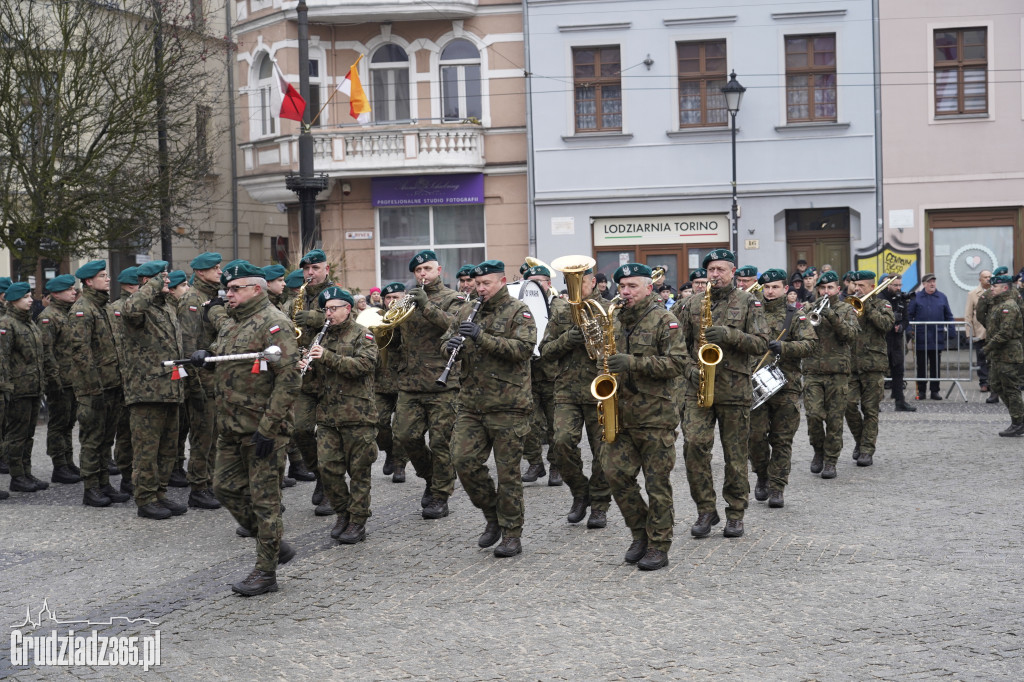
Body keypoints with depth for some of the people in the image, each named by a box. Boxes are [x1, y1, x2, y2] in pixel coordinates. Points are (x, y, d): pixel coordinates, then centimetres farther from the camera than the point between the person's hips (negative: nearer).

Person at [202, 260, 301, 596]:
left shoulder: (273, 323, -13)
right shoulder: (230, 323, 14)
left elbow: (289, 378, -20)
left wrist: (268, 427, -23)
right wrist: (205, 356, 15)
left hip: (261, 427, -9)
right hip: (231, 426, 9)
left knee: (264, 498, -2)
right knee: (226, 487, 12)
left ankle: (266, 572, 7)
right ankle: (276, 546, 24)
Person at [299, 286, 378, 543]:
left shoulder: (362, 335, -3)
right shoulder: (324, 336, 15)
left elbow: (364, 365, -20)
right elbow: (317, 371, 24)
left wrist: (327, 357, -25)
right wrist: (307, 366, -1)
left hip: (357, 415, -5)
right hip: (327, 415, 5)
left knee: (358, 471, 1)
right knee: (328, 467, 1)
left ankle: (358, 522, 10)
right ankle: (342, 512, 20)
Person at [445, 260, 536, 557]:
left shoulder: (519, 312, -4)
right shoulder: (467, 312, 13)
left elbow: (524, 348, -18)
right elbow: (446, 339, 20)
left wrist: (481, 337, -24)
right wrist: (451, 345, -6)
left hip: (508, 405, -5)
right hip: (471, 404, 5)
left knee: (508, 470, 0)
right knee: (464, 460, -4)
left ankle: (512, 534, 11)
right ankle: (492, 516, 18)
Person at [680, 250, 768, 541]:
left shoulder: (748, 303, 2)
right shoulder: (695, 303, 12)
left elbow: (761, 344, -6)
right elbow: (683, 342, 18)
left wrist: (730, 335, -20)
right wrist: (691, 368, -1)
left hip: (734, 389, -2)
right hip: (698, 389, 2)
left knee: (736, 454, 4)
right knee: (694, 444, -12)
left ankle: (735, 514, 16)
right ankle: (706, 509, 1)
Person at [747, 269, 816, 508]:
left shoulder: (795, 316, 5)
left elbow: (810, 343, -6)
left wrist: (783, 347, -22)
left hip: (786, 384, -1)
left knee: (782, 439, 1)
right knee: (756, 435, -4)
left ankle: (777, 488, 8)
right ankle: (762, 476, 20)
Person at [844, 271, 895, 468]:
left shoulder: (882, 304, 7)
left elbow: (887, 324, -12)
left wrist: (867, 307, -13)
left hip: (873, 364, -2)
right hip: (850, 363, 2)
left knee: (870, 410, 0)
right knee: (849, 404, -8)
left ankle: (867, 451, 4)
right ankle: (859, 440, 15)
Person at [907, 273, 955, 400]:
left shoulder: (942, 297, 8)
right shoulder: (916, 297, 2)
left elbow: (948, 316, 10)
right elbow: (909, 315, 2)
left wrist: (951, 332, 3)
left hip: (937, 338, 1)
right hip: (921, 338, -1)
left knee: (936, 366, 6)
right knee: (921, 366, 5)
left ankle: (935, 391, 13)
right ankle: (921, 391, 12)